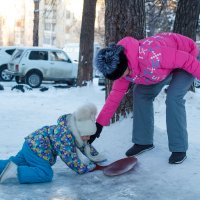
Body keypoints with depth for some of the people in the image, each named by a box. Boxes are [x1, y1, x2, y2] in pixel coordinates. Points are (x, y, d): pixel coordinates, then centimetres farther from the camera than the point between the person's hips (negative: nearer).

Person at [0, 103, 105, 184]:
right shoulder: (65, 135, -25)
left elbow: (85, 145, 23)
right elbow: (70, 158, -23)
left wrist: (98, 157, 30)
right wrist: (87, 168, -10)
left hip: (32, 144, 11)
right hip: (36, 149, -11)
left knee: (14, 163, 19)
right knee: (46, 174, -23)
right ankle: (14, 172, -29)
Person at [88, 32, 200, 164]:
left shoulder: (151, 56, -43)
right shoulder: (121, 66, -16)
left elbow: (187, 60, -33)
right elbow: (116, 93, -7)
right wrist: (100, 123, -9)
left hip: (187, 56, -7)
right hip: (166, 63, 7)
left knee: (173, 98, -23)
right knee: (141, 93, -2)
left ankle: (179, 148, -9)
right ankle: (143, 141, 10)